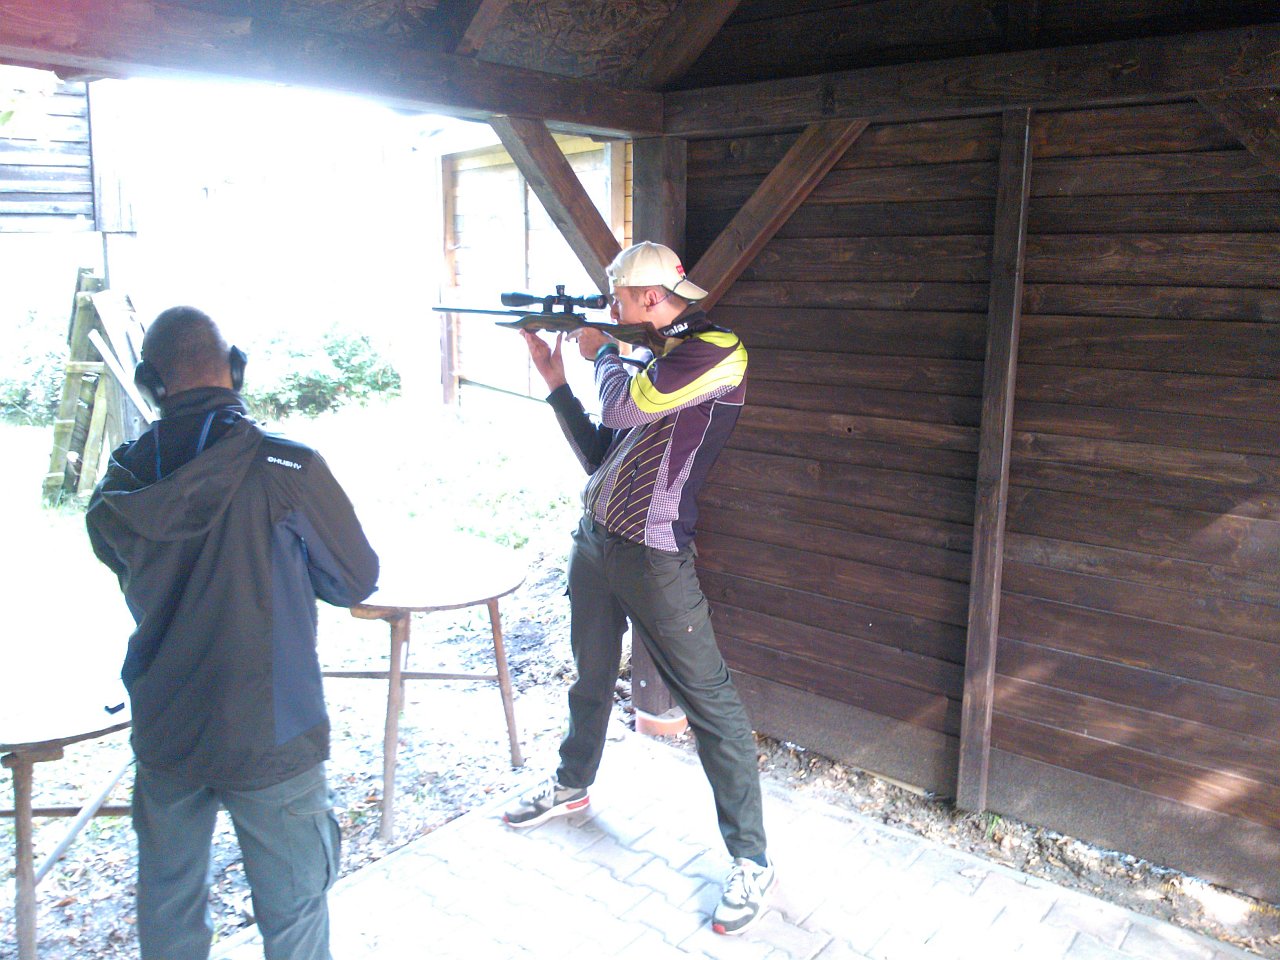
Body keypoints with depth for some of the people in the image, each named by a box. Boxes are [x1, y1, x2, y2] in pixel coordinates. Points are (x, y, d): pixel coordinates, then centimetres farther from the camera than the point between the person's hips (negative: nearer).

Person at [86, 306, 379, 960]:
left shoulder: (122, 479, -5)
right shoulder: (288, 469, -18)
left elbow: (118, 562, 12)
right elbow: (356, 580, -6)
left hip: (163, 734, 5)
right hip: (270, 735, -4)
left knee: (167, 903, 24)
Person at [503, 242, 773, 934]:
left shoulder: (718, 353, -12)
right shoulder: (655, 359, 14)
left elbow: (623, 407, -21)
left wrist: (600, 350, 0)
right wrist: (555, 380, 11)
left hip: (654, 558, -8)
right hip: (594, 541, 9)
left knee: (710, 702, -2)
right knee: (590, 676, 24)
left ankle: (751, 861, 9)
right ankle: (572, 785, 48)